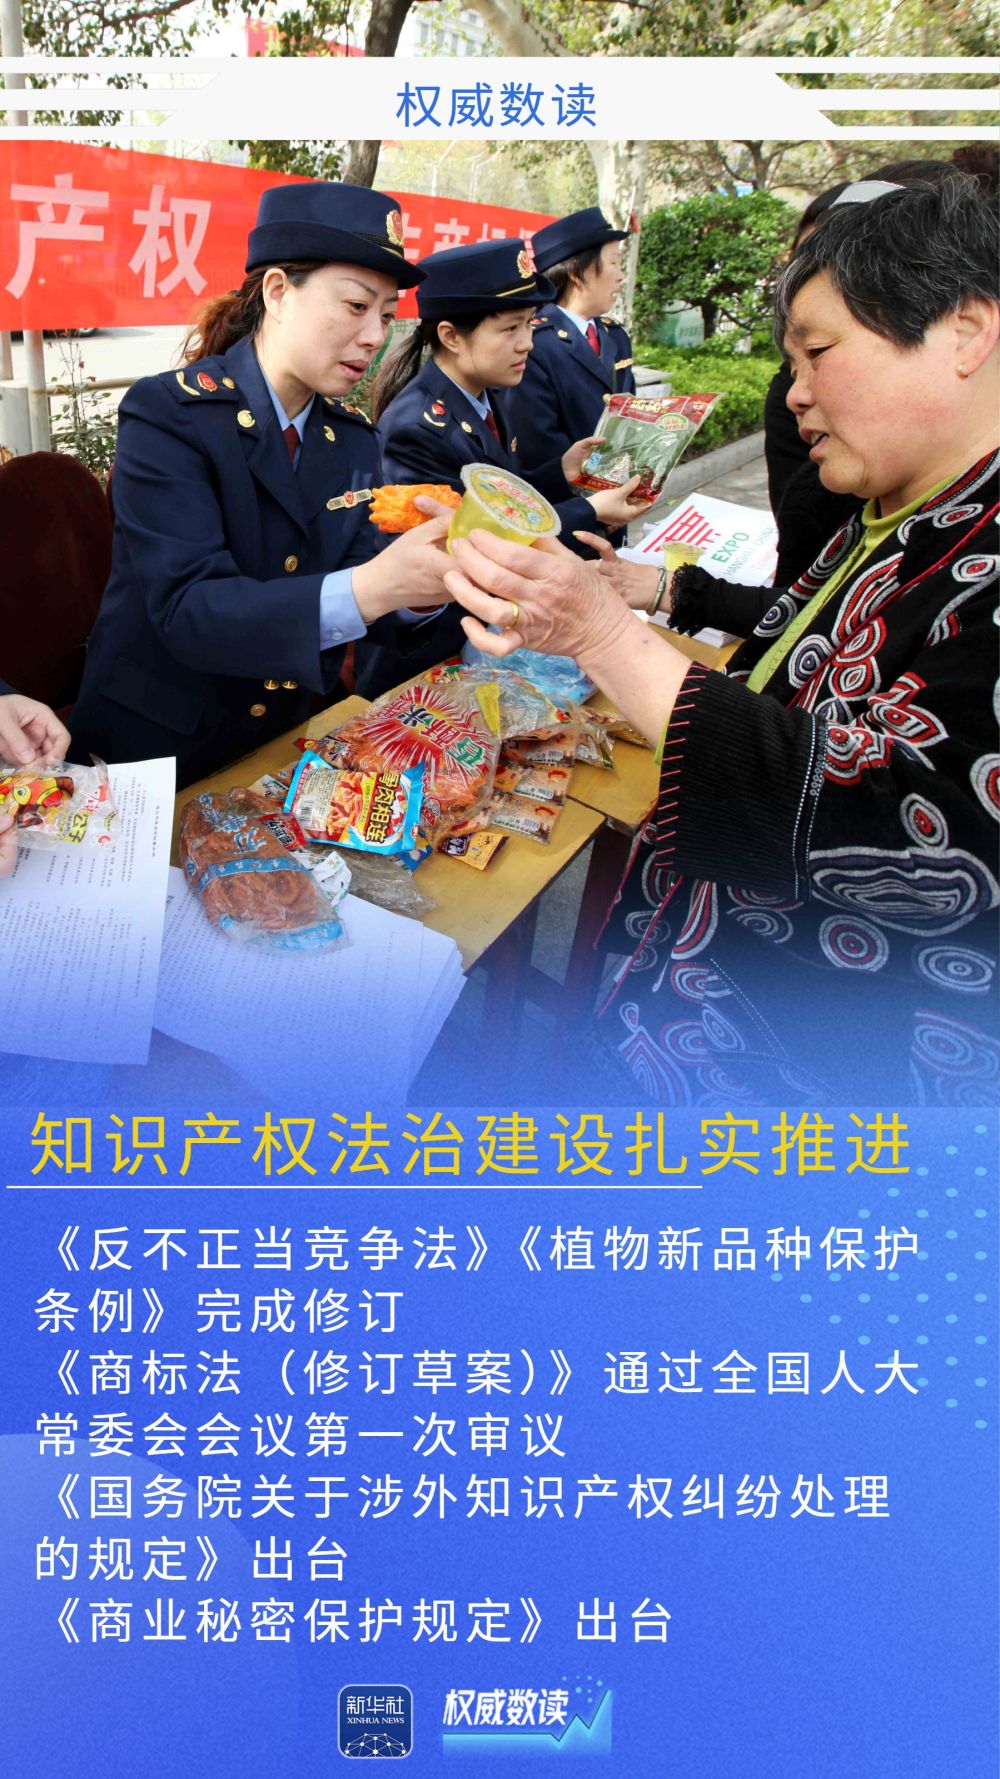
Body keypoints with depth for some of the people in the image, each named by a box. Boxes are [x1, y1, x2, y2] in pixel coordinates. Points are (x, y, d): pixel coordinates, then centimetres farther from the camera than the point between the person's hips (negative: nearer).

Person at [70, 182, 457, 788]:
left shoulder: (354, 435, 5)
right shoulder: (169, 415, -14)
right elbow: (187, 609, -26)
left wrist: (421, 586, -21)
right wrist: (370, 586, -38)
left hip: (290, 745, 5)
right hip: (161, 761, -5)